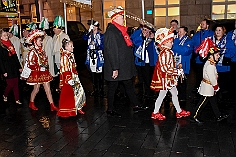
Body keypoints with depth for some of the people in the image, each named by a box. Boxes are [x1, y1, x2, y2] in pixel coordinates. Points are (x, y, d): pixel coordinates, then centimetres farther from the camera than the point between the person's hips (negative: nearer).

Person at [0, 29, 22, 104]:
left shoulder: (10, 44, 12)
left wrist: (19, 67, 13)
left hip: (14, 68, 6)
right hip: (7, 69, -6)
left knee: (16, 84, 6)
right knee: (10, 84, -2)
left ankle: (17, 100, 13)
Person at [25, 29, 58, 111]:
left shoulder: (41, 50, 8)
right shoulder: (32, 51, -13)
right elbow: (30, 64, -16)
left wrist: (46, 66, 0)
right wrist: (40, 68, -19)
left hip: (44, 73, 6)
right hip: (36, 73, -6)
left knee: (48, 89, 3)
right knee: (36, 89, 8)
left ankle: (52, 105, 6)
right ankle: (31, 103, 32)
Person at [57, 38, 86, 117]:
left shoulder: (71, 55, 10)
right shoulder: (64, 56, -16)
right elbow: (65, 70, -19)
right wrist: (69, 79, -20)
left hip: (74, 77, 9)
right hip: (68, 79, -9)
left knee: (80, 91, 10)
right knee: (68, 94, 2)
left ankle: (78, 107, 23)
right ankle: (66, 111, 16)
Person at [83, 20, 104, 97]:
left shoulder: (101, 36, 0)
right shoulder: (90, 35, 13)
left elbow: (103, 46, -4)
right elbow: (84, 38, -7)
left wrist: (95, 45, -15)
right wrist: (89, 31, -15)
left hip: (98, 57, -4)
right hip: (91, 57, 4)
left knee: (99, 74, -3)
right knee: (93, 74, 10)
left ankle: (100, 90, 8)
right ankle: (95, 90, 20)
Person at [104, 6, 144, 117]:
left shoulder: (121, 30, 12)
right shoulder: (110, 32, -18)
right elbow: (111, 51, -22)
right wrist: (114, 68, -24)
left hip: (124, 66, 9)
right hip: (116, 67, -9)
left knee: (129, 85, 15)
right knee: (112, 87, 4)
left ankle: (136, 106, 26)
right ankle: (110, 110, 18)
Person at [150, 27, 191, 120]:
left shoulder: (168, 52, 11)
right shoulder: (165, 53, -21)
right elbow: (165, 68, -28)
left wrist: (177, 71, 16)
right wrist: (177, 72, -23)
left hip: (169, 78, 10)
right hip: (165, 78, -10)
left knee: (175, 93, 15)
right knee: (162, 94, 1)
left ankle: (179, 111, 27)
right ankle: (155, 113, 15)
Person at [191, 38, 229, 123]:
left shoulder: (211, 63, 9)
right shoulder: (210, 65, -24)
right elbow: (212, 78, -23)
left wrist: (215, 87, 15)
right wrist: (216, 87, -11)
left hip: (210, 88, 10)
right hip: (207, 88, -10)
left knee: (214, 102, 18)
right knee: (202, 102, -2)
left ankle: (219, 116, 29)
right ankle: (195, 116, 7)